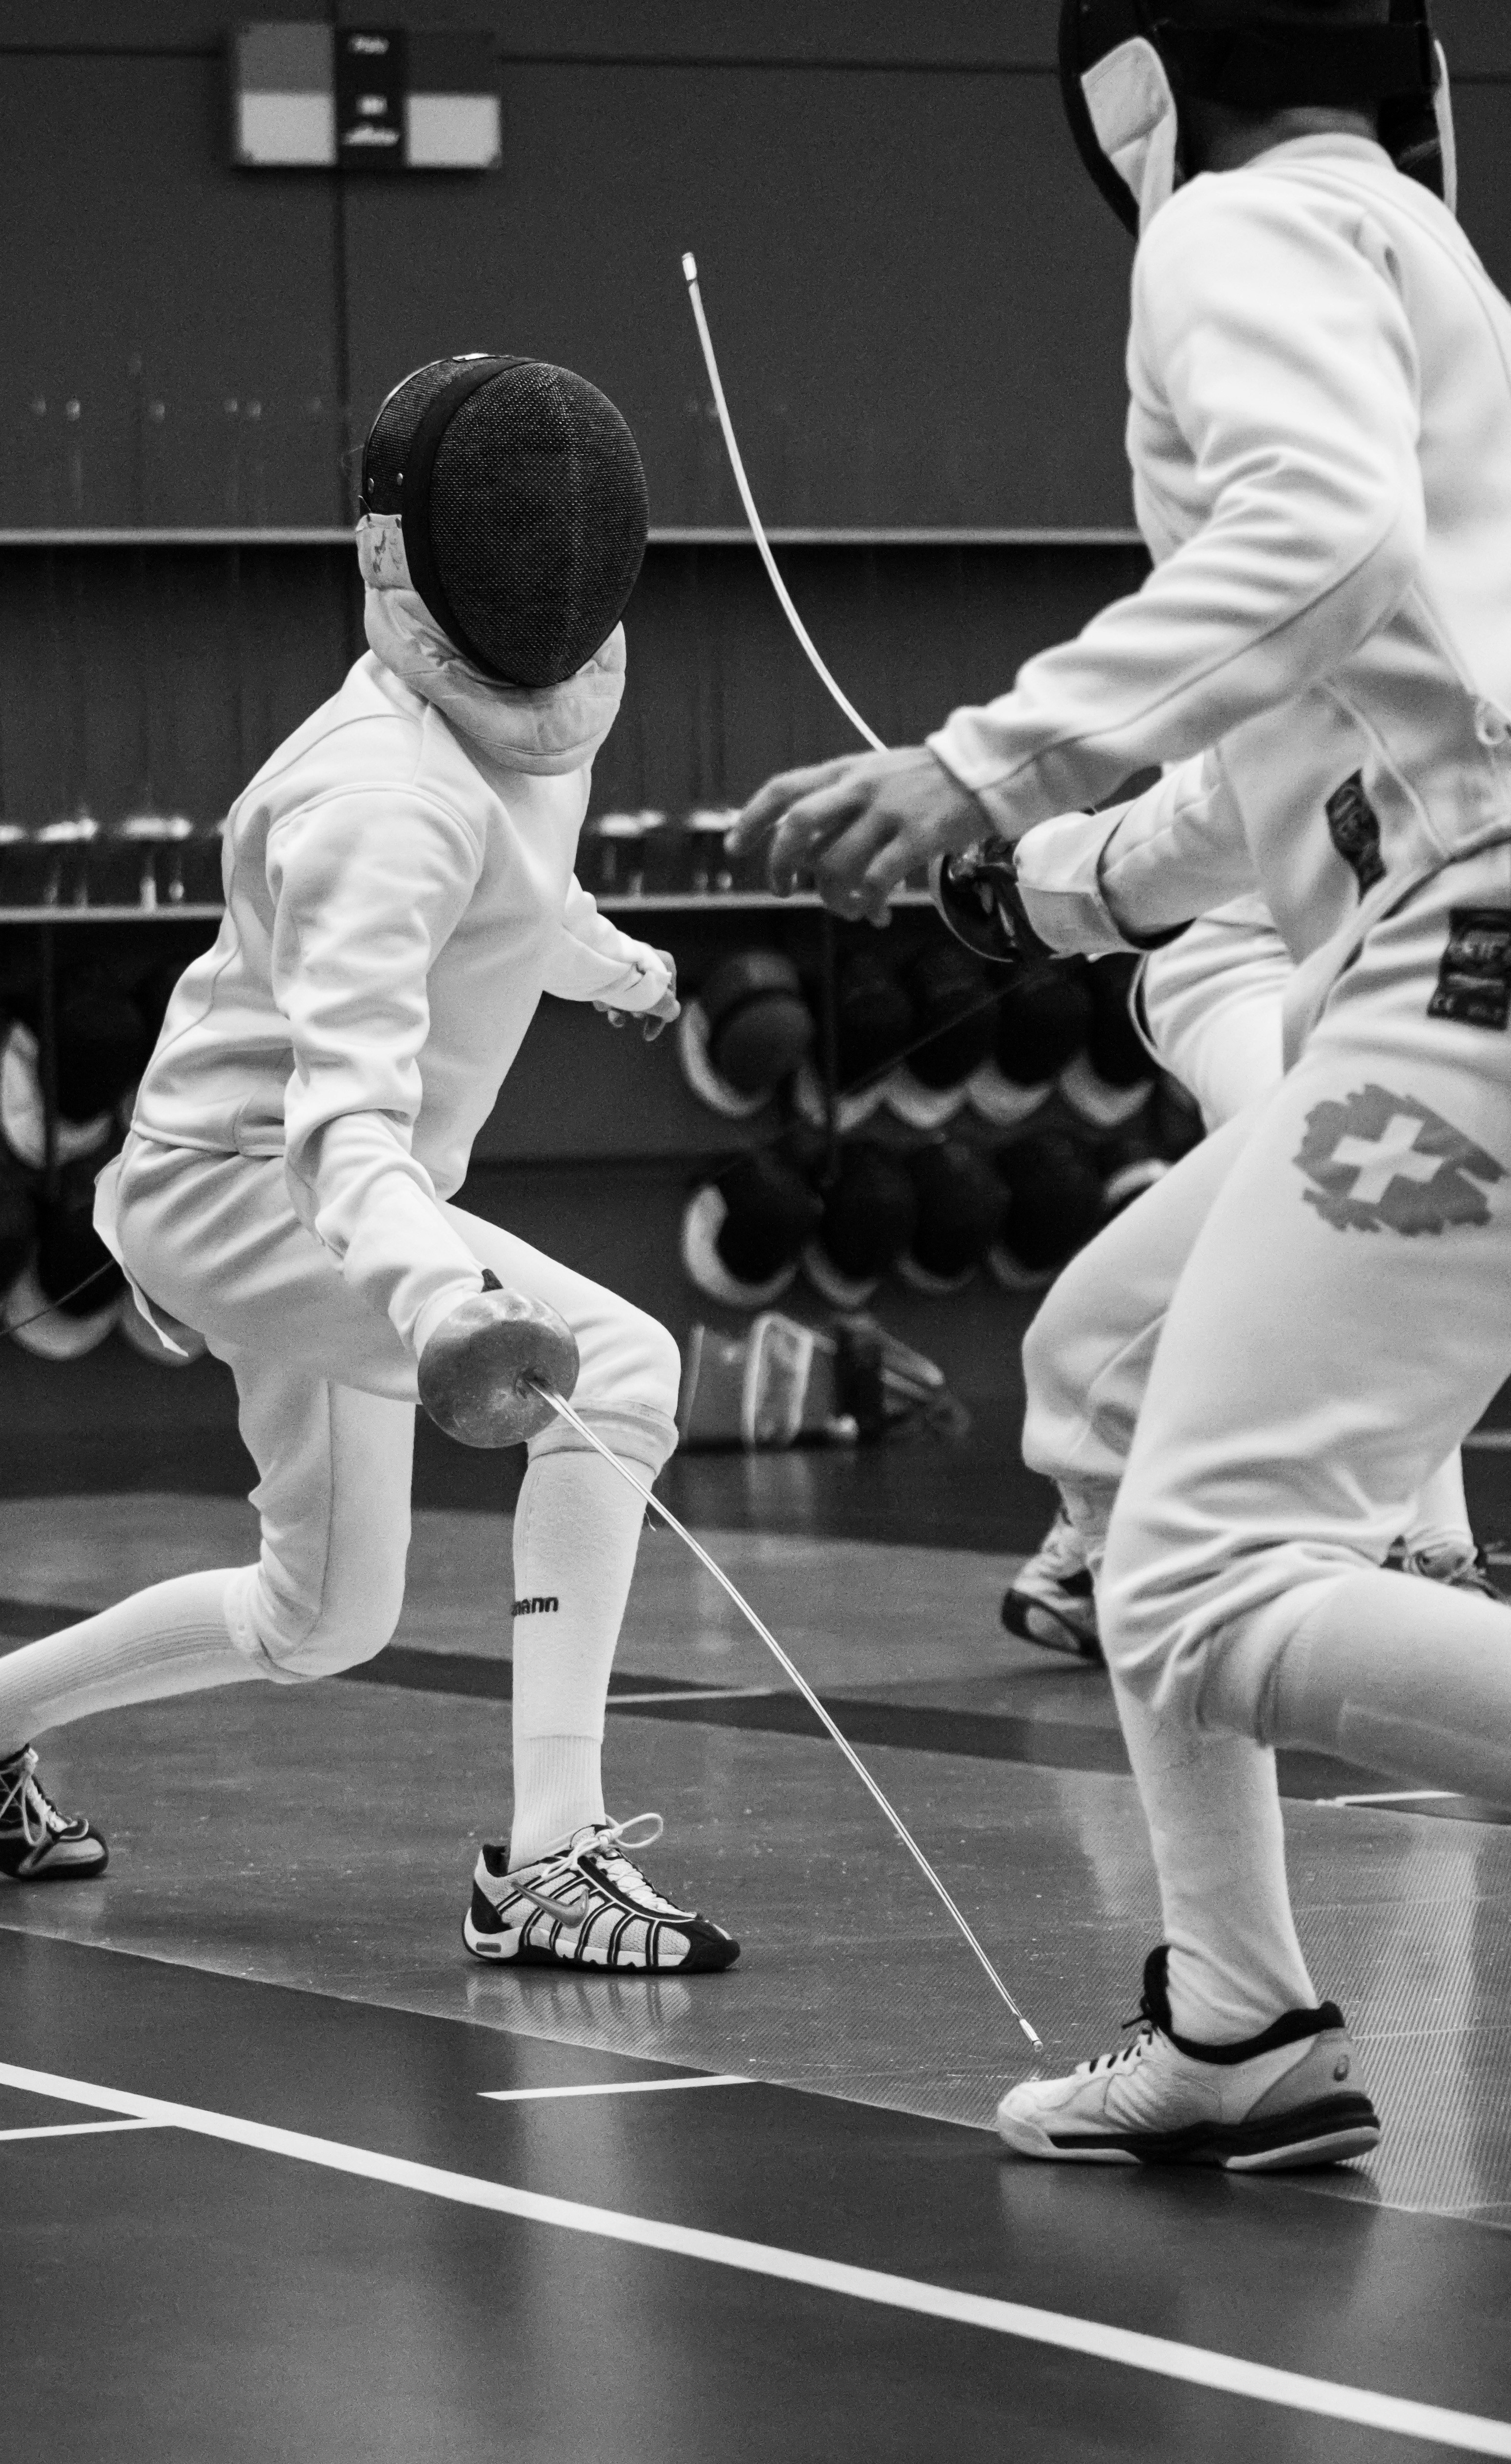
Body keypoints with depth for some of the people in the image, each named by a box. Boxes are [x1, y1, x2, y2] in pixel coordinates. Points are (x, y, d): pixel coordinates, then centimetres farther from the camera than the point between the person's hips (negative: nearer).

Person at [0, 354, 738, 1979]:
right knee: (614, 1366, -29)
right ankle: (547, 1858, -30)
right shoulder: (389, 795, -31)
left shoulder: (525, 716, -3)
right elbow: (348, 1104, -43)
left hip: (312, 1196, 9)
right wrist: (437, 1300, -61)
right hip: (238, 1172, -9)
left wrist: (610, 962, 42)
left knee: (322, 1625, 22)